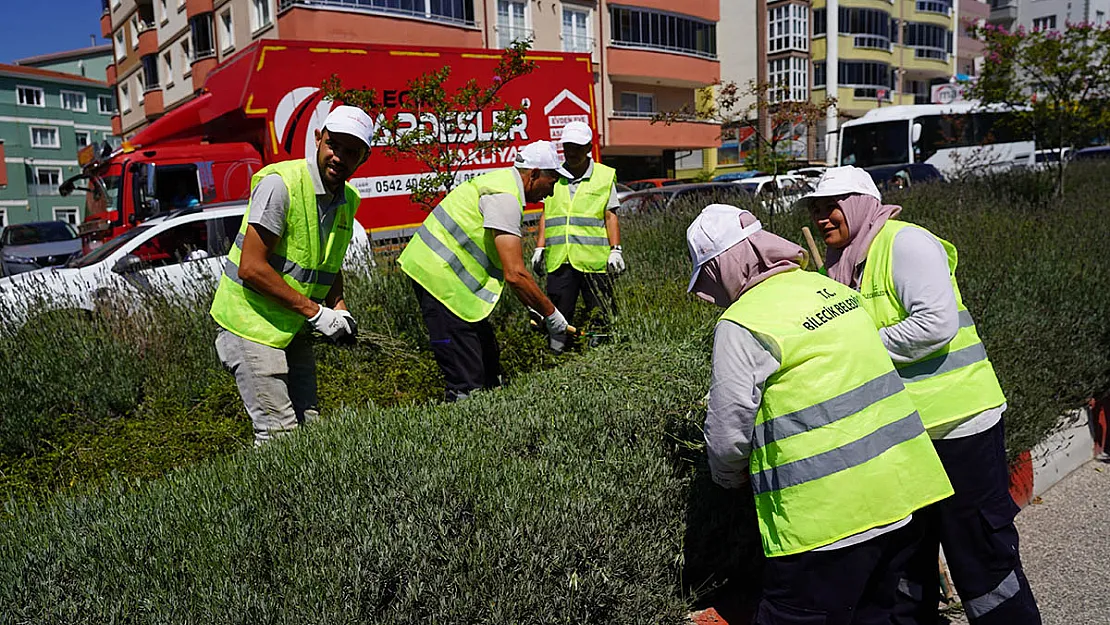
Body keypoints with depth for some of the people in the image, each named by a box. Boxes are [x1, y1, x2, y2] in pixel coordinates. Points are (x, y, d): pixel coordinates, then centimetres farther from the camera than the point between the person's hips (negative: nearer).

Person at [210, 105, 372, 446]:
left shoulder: (348, 200, 5)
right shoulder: (280, 183, -20)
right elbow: (251, 268, -23)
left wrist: (338, 307, -1)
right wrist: (315, 312, -20)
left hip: (293, 330, 8)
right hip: (251, 324, -8)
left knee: (309, 425, 12)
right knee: (279, 433, -8)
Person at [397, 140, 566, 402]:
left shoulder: (501, 180, 13)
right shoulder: (505, 197, -19)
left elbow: (509, 266, 18)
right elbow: (515, 275, -25)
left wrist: (534, 307, 15)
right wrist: (552, 315, -15)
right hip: (439, 276, -11)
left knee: (487, 354, 16)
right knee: (467, 383, -9)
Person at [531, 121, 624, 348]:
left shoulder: (605, 176, 7)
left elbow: (610, 217, 6)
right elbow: (545, 215, 17)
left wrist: (615, 249, -3)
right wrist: (539, 248, 9)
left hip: (594, 259, -2)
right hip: (558, 260, 2)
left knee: (600, 316, 0)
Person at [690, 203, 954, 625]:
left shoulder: (740, 326, -14)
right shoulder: (831, 288, 9)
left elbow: (728, 435, -11)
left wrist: (730, 476, 12)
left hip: (828, 516, -8)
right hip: (900, 495, 8)